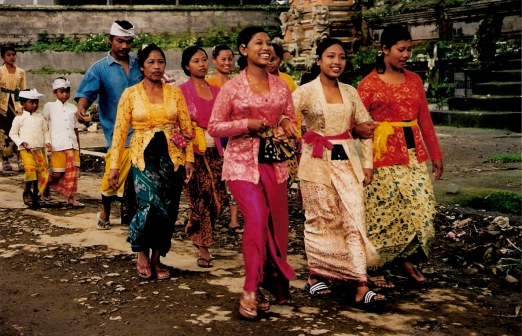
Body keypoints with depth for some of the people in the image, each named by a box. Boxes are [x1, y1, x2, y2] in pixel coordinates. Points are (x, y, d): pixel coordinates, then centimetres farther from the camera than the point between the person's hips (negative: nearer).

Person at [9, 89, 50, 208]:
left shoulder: (40, 117, 10)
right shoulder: (19, 118, 1)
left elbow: (45, 131, 15)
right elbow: (13, 133, 5)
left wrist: (47, 142, -1)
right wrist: (21, 143, -9)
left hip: (39, 148, 4)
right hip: (26, 150, -4)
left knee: (43, 170, -4)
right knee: (30, 168, -20)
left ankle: (36, 193, 10)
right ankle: (27, 191, 0)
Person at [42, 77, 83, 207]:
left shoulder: (73, 108, 15)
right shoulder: (49, 106, 6)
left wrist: (78, 147, 15)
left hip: (72, 145, 3)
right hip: (58, 146, -3)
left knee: (73, 172, -1)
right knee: (57, 173, -4)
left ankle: (71, 198, 6)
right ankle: (46, 186, 25)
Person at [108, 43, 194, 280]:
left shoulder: (175, 93, 7)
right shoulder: (130, 94, 1)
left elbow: (186, 128, 7)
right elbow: (119, 131, -1)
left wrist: (189, 159, -2)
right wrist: (114, 166, -5)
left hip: (172, 158, 3)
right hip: (144, 158, -3)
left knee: (168, 212, 3)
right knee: (152, 205, -20)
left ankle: (156, 259, 22)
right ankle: (142, 254, 5)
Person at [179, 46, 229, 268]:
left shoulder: (215, 91, 14)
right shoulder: (182, 91, -1)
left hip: (214, 151, 5)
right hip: (194, 151, -5)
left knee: (219, 198, 0)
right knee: (203, 199, -6)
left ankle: (195, 232, 24)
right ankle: (203, 247, 5)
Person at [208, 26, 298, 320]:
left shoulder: (280, 85, 7)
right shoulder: (232, 87, -4)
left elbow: (292, 120, 16)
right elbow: (214, 127, -2)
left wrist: (286, 127, -8)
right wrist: (248, 124, -15)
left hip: (274, 162, 4)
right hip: (242, 162, -4)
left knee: (276, 224, 8)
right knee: (257, 219, -18)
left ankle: (273, 284, 27)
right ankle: (251, 290, -5)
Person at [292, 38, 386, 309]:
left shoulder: (350, 92, 9)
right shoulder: (306, 92, -4)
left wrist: (367, 163, 7)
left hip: (347, 162, 4)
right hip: (317, 162, -3)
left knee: (355, 219, -5)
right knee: (319, 221, 6)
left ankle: (361, 288, -7)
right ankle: (315, 276, 23)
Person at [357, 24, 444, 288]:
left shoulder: (414, 80, 12)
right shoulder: (369, 84, -4)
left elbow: (424, 119, 14)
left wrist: (435, 153, 15)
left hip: (414, 153, 5)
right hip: (385, 156, -5)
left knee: (421, 208, 1)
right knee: (384, 212, 0)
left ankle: (406, 258, 21)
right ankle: (378, 268, 17)